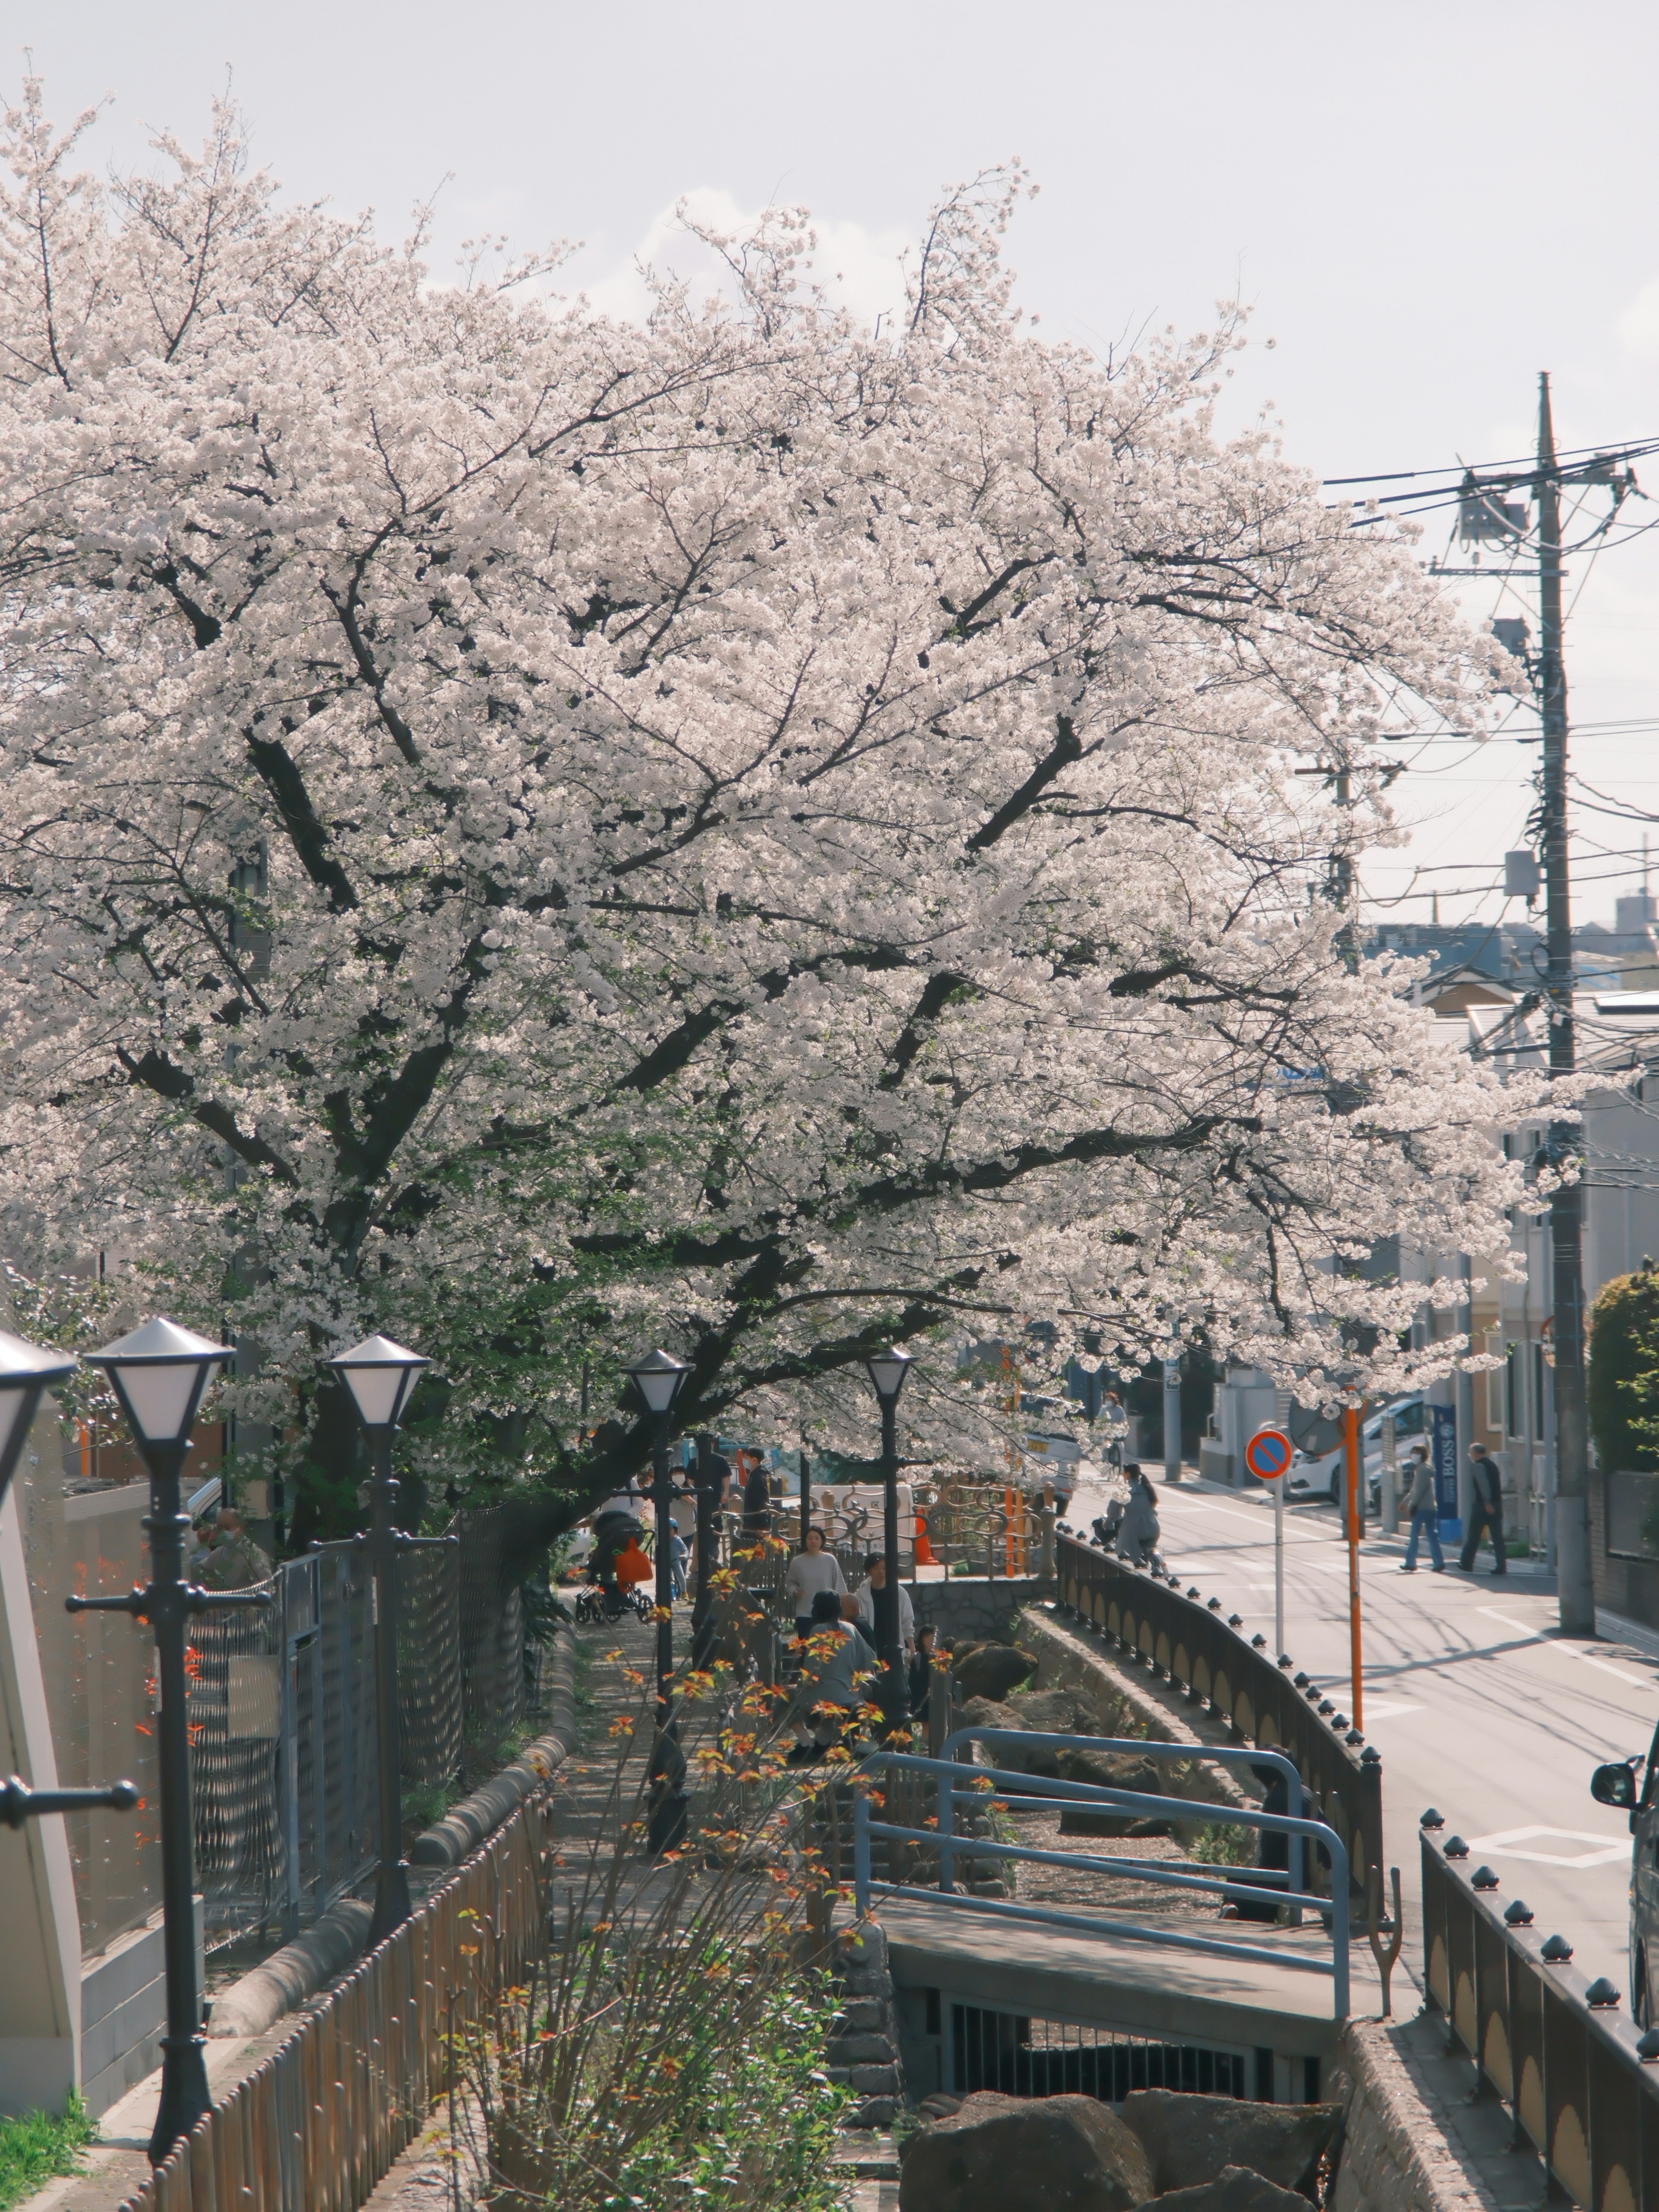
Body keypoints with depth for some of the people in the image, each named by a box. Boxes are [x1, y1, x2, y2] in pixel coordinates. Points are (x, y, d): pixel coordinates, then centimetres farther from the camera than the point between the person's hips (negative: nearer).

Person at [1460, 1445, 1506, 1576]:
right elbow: (1499, 1485, 17)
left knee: (1473, 1536, 6)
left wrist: (1487, 1502, -25)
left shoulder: (1477, 1466, -8)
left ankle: (1466, 1564, 14)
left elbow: (1484, 1485, -21)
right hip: (1497, 1504, 6)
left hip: (1483, 1505, -6)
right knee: (1498, 1537, 3)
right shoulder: (1493, 1465, 15)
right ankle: (1501, 1566, -3)